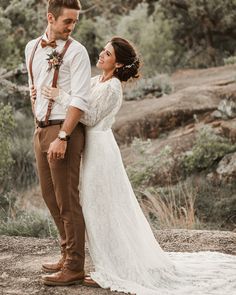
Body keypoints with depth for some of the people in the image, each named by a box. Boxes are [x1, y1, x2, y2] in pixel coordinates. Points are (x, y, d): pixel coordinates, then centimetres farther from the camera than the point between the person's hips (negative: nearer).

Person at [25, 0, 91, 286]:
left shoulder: (75, 51, -9)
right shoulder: (32, 48, 12)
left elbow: (80, 100, -16)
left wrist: (62, 138, -22)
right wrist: (38, 123, 18)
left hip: (64, 131, -7)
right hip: (40, 130, 8)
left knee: (67, 200, -5)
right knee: (50, 196, 15)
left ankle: (74, 267, 3)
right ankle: (68, 255, 28)